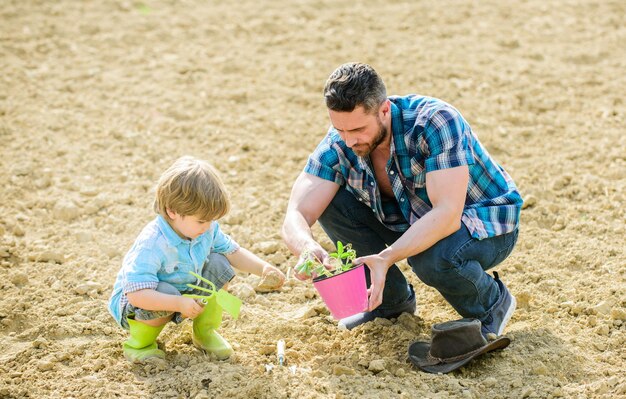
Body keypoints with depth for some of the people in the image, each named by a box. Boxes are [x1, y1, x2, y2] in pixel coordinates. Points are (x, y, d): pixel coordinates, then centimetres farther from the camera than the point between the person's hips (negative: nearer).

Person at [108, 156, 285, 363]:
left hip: (184, 290, 6)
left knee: (219, 265, -12)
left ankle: (205, 332, 6)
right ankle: (138, 342, -8)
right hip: (138, 299, -6)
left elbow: (233, 252, -1)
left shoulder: (207, 230, -14)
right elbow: (136, 293, -41)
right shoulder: (151, 245, -37)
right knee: (167, 293, -39)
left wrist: (264, 268, -18)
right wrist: (179, 304, -49)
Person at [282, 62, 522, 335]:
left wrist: (385, 258, -51)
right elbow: (296, 215, -22)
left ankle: (491, 303, -3)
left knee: (432, 257, -38)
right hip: (414, 221, 6)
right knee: (330, 202, -13)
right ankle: (392, 299, 6)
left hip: (488, 223, -5)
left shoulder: (435, 121, -32)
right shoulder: (339, 143, -16)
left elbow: (448, 215, -39)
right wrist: (308, 248, -46)